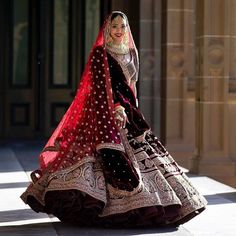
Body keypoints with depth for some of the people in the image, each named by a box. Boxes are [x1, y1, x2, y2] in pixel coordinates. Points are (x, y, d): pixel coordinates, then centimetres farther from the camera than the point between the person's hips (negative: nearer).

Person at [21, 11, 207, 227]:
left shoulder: (131, 53, 17)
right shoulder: (100, 53, -3)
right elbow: (101, 86, -11)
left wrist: (134, 111, 17)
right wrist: (116, 108, -21)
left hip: (128, 110, 7)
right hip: (106, 111, -7)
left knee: (140, 151, 5)